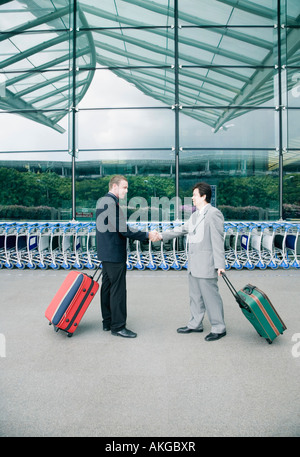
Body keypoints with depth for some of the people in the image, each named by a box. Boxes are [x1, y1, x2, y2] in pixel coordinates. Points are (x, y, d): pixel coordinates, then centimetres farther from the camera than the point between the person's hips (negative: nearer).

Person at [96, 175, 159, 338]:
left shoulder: (102, 201, 14)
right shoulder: (111, 203, -19)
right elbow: (123, 229, -22)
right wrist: (147, 235, -16)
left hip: (106, 253, 11)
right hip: (114, 254, -11)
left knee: (107, 287, 16)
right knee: (118, 290, -2)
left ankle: (107, 322, 28)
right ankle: (118, 326, 8)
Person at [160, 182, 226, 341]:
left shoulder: (214, 214, -12)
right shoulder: (195, 215, 17)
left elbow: (218, 240, -16)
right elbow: (181, 229, 23)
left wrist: (220, 264, -19)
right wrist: (162, 236, 20)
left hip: (206, 264, -9)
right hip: (194, 263, 9)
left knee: (210, 295, -2)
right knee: (195, 295, 17)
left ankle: (218, 328, 11)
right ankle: (195, 324, 30)